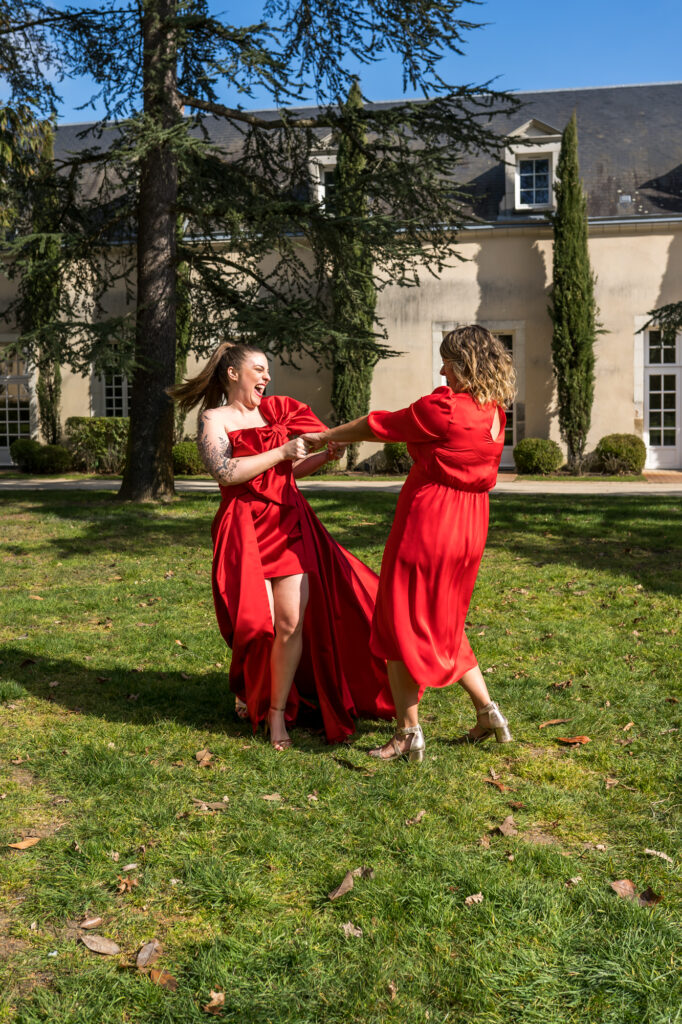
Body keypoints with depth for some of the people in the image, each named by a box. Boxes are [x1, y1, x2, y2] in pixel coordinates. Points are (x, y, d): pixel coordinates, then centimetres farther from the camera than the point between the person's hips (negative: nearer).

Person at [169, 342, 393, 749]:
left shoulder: (275, 411, 18)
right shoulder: (214, 419, 2)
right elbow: (226, 472, -14)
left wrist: (325, 456, 7)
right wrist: (282, 451, -13)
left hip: (290, 522, 4)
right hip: (246, 528, -4)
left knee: (293, 621, -7)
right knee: (261, 622, -6)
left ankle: (278, 712, 7)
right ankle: (250, 692, 26)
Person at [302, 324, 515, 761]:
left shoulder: (442, 408, -17)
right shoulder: (493, 413, 7)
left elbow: (378, 426, -5)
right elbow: (402, 429, 17)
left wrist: (325, 437, 10)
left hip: (428, 524, -8)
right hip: (469, 528, 8)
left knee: (402, 626, 6)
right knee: (444, 627, 22)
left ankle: (409, 734, 11)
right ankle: (488, 713, 20)